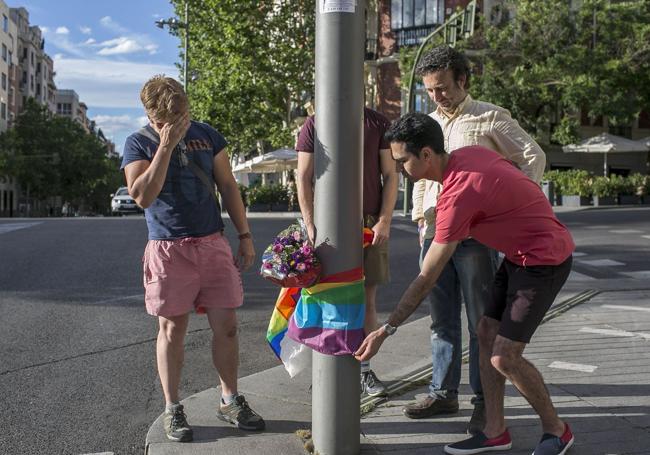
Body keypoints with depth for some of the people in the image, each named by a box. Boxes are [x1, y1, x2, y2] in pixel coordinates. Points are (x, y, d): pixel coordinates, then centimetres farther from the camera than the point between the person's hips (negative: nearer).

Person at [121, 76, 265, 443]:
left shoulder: (206, 135, 6)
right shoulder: (139, 144, -2)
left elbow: (228, 186, 11)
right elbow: (143, 196, -17)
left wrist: (245, 236, 9)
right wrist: (166, 146, -20)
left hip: (213, 243, 3)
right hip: (168, 249, -3)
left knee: (226, 326, 5)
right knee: (172, 331, 5)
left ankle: (230, 401, 21)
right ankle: (173, 409, 19)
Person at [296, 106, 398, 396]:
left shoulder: (378, 123, 7)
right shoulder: (313, 125, 5)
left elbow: (390, 176, 5)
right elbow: (304, 179, 2)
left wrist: (385, 220, -6)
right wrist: (310, 226, -7)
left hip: (370, 224, 1)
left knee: (367, 299, 5)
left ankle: (364, 369, 14)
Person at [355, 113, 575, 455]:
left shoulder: (458, 195, -26)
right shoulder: (468, 153, -2)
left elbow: (426, 279, -23)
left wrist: (386, 330, -17)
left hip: (544, 259, -10)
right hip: (519, 254, 10)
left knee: (504, 356, -10)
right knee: (486, 333, 8)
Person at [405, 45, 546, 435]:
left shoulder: (490, 118, -2)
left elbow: (534, 158, -1)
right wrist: (420, 219, 15)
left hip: (475, 237, -6)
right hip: (434, 235, 6)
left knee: (481, 323, 0)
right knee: (443, 321, 12)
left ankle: (485, 402, 10)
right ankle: (444, 393, 23)